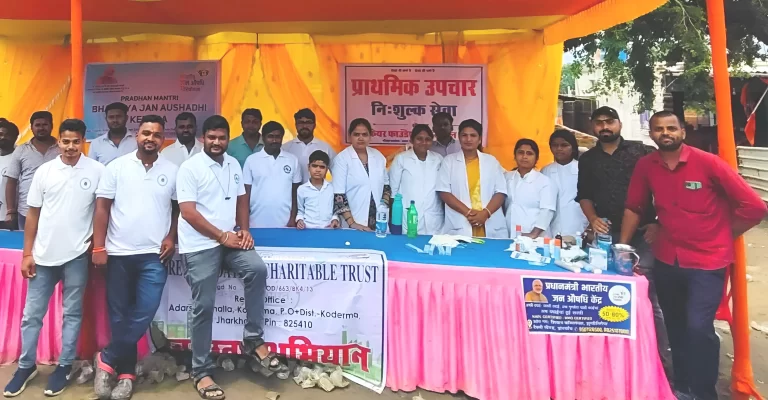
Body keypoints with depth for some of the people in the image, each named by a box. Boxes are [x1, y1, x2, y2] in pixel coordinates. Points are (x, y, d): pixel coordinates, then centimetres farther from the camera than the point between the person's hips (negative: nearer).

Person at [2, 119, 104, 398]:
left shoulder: (97, 171, -4)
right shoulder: (44, 171, 1)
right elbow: (32, 214, 5)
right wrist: (27, 253, 3)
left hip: (77, 255, -2)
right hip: (43, 254, 2)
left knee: (72, 313, 8)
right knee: (32, 313, 10)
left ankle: (64, 366, 21)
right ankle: (26, 366, 26)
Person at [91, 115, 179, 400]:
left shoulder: (172, 171, 4)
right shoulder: (117, 166, 1)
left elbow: (179, 209, 11)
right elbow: (102, 208, 0)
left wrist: (172, 238, -1)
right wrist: (98, 247, -5)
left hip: (154, 255, 0)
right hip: (118, 253, 0)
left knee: (144, 314, -6)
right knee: (119, 315, 7)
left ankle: (107, 360, 13)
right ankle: (126, 372, 21)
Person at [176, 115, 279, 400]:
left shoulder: (233, 164, 11)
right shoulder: (190, 168, -8)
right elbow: (188, 212, -14)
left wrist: (244, 230, 0)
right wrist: (222, 236, -14)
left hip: (230, 239, 5)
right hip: (200, 245, -5)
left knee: (257, 269, -19)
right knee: (204, 307, -2)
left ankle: (253, 340, -4)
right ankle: (201, 371, 13)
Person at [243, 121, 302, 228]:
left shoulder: (292, 160, 4)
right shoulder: (251, 160, 2)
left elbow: (295, 192, 8)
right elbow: (246, 193, 4)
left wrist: (293, 218, 2)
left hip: (284, 223, 1)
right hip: (257, 223, 0)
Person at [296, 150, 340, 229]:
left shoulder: (332, 188, 8)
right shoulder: (302, 189, 6)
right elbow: (300, 211, 14)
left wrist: (335, 219, -4)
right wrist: (299, 220, -4)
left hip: (328, 228, 1)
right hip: (308, 228, -1)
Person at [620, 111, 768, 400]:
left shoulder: (708, 162, -13)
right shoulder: (645, 166, -3)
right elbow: (634, 208, 5)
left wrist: (722, 235, -2)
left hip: (707, 262, -4)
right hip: (666, 261, 4)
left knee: (698, 328, -14)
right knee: (676, 329, 16)